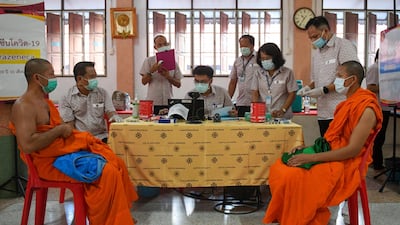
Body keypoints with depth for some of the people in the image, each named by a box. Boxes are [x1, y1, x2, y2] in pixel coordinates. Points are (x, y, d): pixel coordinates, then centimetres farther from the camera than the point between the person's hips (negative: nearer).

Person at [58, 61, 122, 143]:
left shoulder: (102, 93, 12)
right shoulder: (66, 98, 2)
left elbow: (110, 111, 7)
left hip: (101, 137, 2)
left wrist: (115, 117, -17)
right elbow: (69, 126, -1)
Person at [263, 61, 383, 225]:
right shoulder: (348, 102, 13)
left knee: (294, 178, -26)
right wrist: (307, 148, 2)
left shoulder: (366, 109, -17)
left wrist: (311, 157, -24)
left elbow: (353, 150, -22)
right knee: (279, 169, -5)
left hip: (346, 164, -9)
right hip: (331, 155, 9)